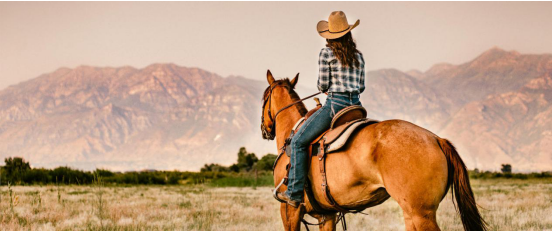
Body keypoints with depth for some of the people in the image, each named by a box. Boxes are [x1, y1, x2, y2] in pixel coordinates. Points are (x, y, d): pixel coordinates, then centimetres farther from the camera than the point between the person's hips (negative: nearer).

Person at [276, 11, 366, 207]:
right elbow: (361, 87, 12)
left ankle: (294, 193, -7)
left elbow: (323, 85, -6)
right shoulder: (358, 56, 12)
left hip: (335, 104, -6)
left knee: (298, 141, 1)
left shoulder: (326, 53, -4)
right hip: (356, 106, 6)